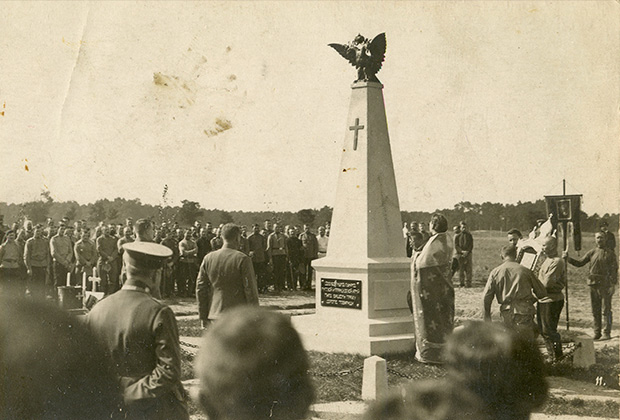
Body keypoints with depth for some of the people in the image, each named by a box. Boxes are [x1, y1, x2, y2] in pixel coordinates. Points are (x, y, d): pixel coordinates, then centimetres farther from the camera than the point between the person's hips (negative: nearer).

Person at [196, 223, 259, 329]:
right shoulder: (242, 259, -9)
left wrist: (203, 316, 15)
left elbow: (200, 288, 8)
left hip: (215, 314, 5)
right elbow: (250, 289, -9)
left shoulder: (208, 258, 5)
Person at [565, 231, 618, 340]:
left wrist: (613, 284, -12)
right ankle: (597, 333, 16)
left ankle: (606, 333, 1)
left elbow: (614, 270, -4)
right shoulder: (592, 253, 12)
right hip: (593, 284, 5)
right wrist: (568, 258, -2)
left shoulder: (610, 253, 0)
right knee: (595, 310, 9)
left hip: (605, 285, -5)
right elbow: (580, 263, 12)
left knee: (606, 310, -3)